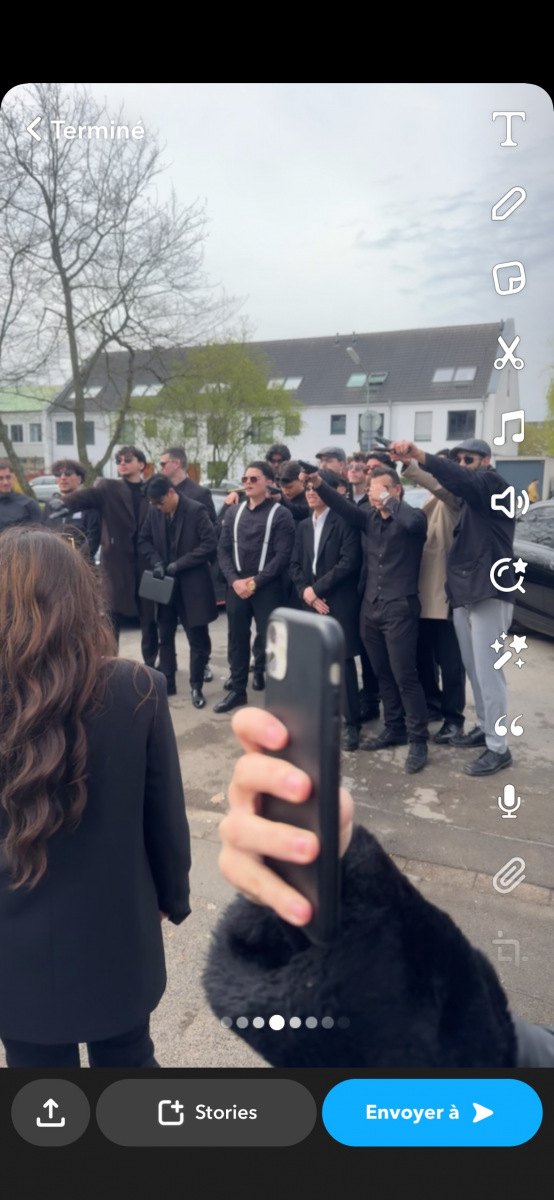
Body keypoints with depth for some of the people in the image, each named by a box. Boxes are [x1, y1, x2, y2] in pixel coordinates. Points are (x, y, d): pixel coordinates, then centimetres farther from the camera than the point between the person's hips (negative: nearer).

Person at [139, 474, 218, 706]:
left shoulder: (196, 510, -13)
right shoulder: (154, 511, 1)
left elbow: (210, 544, -16)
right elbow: (144, 540, 9)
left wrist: (179, 564, -18)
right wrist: (156, 562, -9)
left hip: (192, 585, -5)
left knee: (198, 640, 3)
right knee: (165, 637, 13)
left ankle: (196, 686, 16)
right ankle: (167, 683, 26)